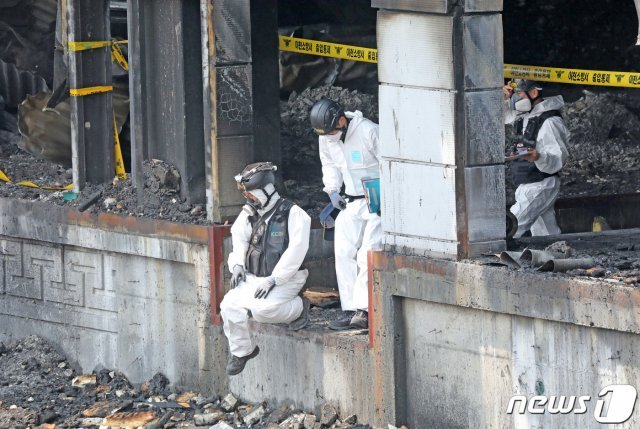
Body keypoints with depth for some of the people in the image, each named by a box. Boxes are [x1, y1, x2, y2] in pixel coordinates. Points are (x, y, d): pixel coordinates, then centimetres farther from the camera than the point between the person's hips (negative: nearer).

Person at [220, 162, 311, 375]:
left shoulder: (292, 213, -11)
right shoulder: (248, 215, 11)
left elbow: (296, 251, -17)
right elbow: (238, 239, 25)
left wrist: (273, 279, -22)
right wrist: (237, 264, 5)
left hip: (285, 280, -6)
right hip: (253, 278, 6)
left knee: (261, 309, -31)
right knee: (230, 305, -16)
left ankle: (299, 308, 0)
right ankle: (241, 350, 5)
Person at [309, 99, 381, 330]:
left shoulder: (369, 132, -20)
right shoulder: (326, 138, 1)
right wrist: (332, 190, 1)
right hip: (351, 204, 7)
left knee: (367, 255, -15)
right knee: (344, 252, -2)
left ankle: (362, 311, -16)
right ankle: (350, 310, 0)